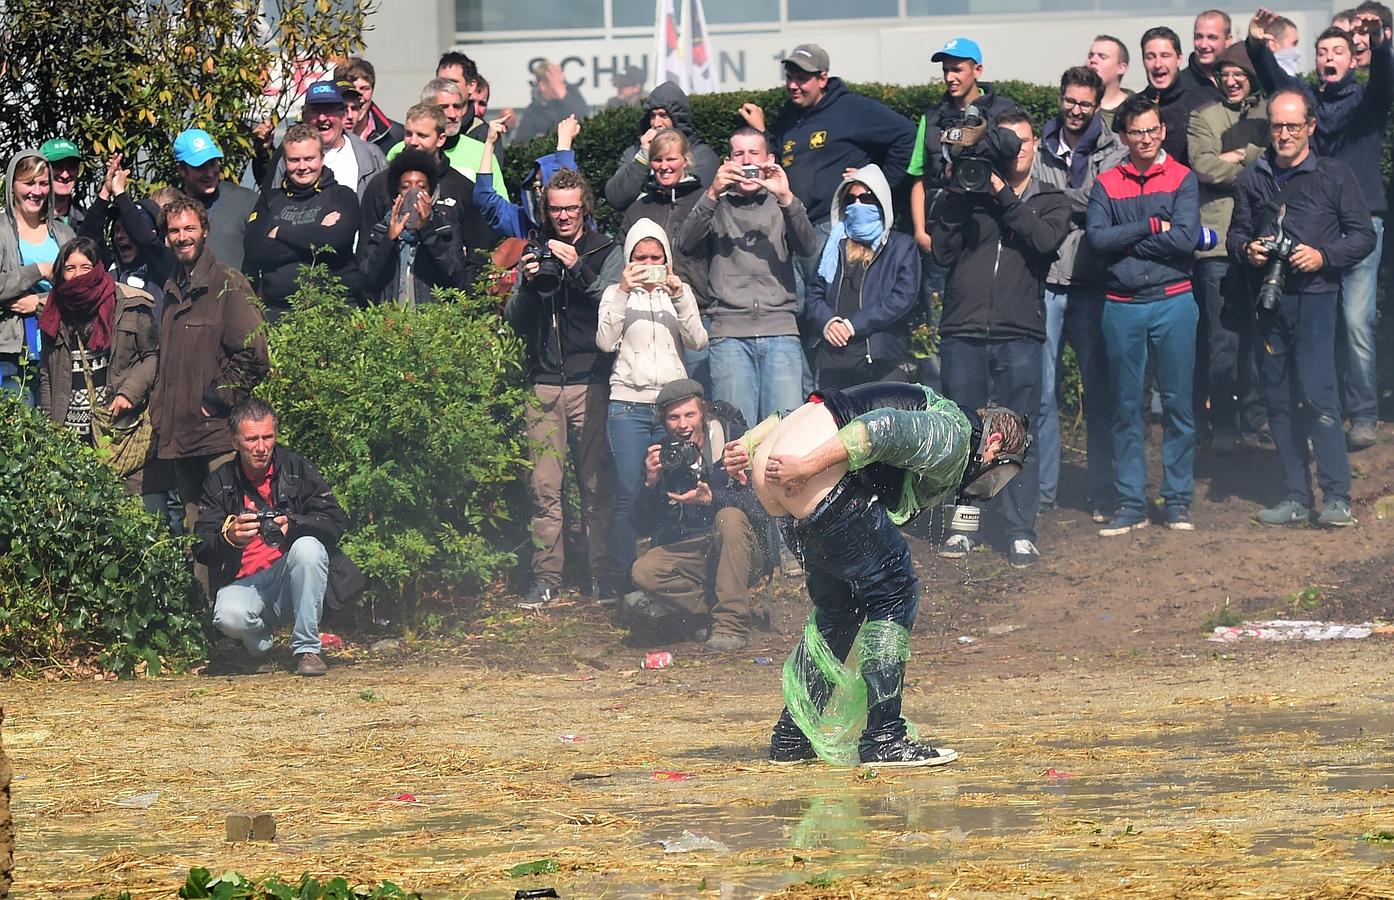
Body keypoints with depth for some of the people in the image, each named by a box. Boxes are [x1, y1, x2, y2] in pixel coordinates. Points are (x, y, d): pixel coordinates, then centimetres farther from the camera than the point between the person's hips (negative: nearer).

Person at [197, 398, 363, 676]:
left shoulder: (297, 468, 3)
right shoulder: (219, 484, 6)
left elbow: (335, 522, -6)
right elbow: (202, 550, -1)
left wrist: (292, 526, -25)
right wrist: (229, 537, -25)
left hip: (291, 577, 0)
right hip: (245, 583, 0)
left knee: (308, 547, -32)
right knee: (229, 617, -33)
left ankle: (307, 649, -22)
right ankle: (262, 647, 6)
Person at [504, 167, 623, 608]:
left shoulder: (606, 253, 7)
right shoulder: (535, 253, 16)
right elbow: (515, 322, 13)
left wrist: (579, 269, -15)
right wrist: (528, 285, -5)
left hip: (590, 384, -3)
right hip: (544, 385, 3)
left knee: (598, 485, -4)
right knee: (544, 488, -3)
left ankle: (605, 575, 2)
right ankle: (545, 579, 0)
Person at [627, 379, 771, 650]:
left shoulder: (735, 441, -5)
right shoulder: (658, 455, 4)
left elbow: (760, 505, -17)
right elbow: (643, 527, 2)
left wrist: (711, 497, -33)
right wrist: (650, 483, -16)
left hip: (741, 553, -2)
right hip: (683, 554, 2)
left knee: (730, 516, -34)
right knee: (644, 571, -27)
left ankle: (731, 625, -31)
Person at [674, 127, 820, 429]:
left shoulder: (780, 206, 17)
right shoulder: (717, 208, 16)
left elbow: (808, 247, 0)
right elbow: (685, 244, -1)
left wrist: (787, 198, -15)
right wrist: (712, 194, -12)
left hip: (780, 328, 0)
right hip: (729, 333, 0)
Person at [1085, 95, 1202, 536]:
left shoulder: (1182, 180, 1)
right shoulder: (1106, 184, 6)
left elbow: (1186, 237, -13)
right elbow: (1096, 237, -9)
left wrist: (1126, 240, -9)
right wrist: (1152, 226, -11)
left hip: (1173, 302, -2)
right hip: (1122, 307, 2)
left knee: (1178, 404, 2)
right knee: (1126, 407, 6)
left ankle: (1178, 500, 9)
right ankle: (1130, 503, 11)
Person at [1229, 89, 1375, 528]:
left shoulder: (1335, 175, 2)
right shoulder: (1253, 179, 12)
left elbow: (1363, 236, 2)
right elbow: (1236, 232, 20)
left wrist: (1323, 256, -13)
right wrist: (1246, 249, -2)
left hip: (1315, 297, -5)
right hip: (1270, 300, 5)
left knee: (1318, 393, -14)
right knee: (1278, 400, 5)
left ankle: (1337, 496, -12)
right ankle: (1296, 497, 11)